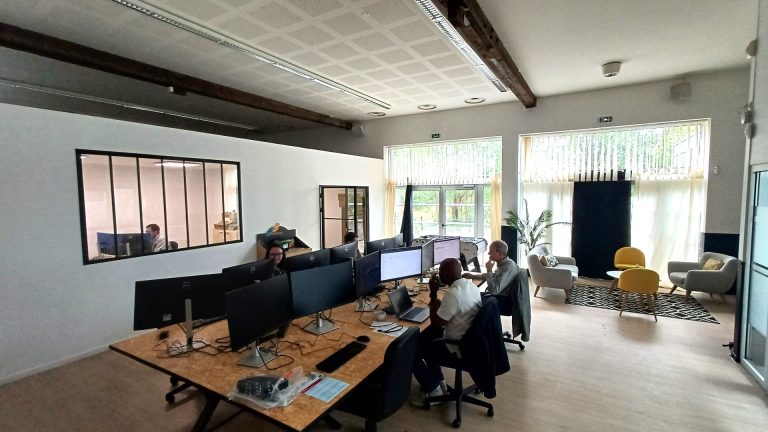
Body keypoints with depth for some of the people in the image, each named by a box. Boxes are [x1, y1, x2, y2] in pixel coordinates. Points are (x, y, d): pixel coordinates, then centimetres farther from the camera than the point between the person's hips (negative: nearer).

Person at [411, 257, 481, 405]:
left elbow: (436, 323, -19)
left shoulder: (452, 293, -29)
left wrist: (433, 293, -16)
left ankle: (433, 391, 15)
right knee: (424, 337, 24)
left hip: (456, 347, -9)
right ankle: (438, 381, 29)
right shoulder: (471, 285, -2)